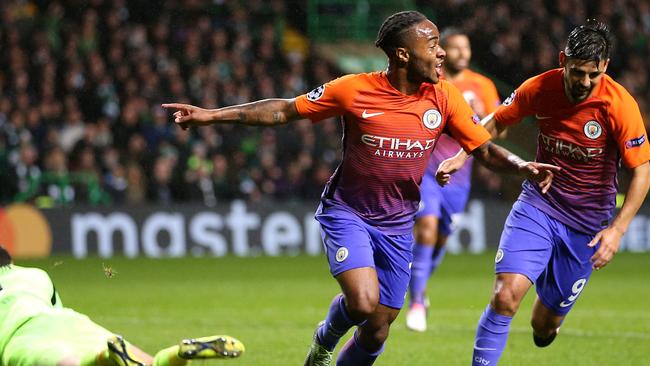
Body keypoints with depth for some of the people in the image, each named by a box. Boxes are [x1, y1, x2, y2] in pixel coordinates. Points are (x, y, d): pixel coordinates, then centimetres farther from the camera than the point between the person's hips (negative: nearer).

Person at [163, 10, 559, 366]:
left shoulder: (444, 98, -6)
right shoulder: (354, 90, -14)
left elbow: (485, 149, 1)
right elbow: (284, 110, -5)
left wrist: (522, 166, -20)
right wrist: (212, 115, -8)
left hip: (397, 224, 3)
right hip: (347, 213, -3)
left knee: (376, 333, 4)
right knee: (363, 303, -25)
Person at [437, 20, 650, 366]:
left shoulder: (619, 104, -18)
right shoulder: (540, 89, -10)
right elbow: (496, 122, 7)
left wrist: (617, 228, -21)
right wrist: (461, 156, -9)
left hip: (587, 223, -1)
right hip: (538, 204, 1)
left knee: (543, 329, 7)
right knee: (505, 295, -22)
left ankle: (549, 315, 45)